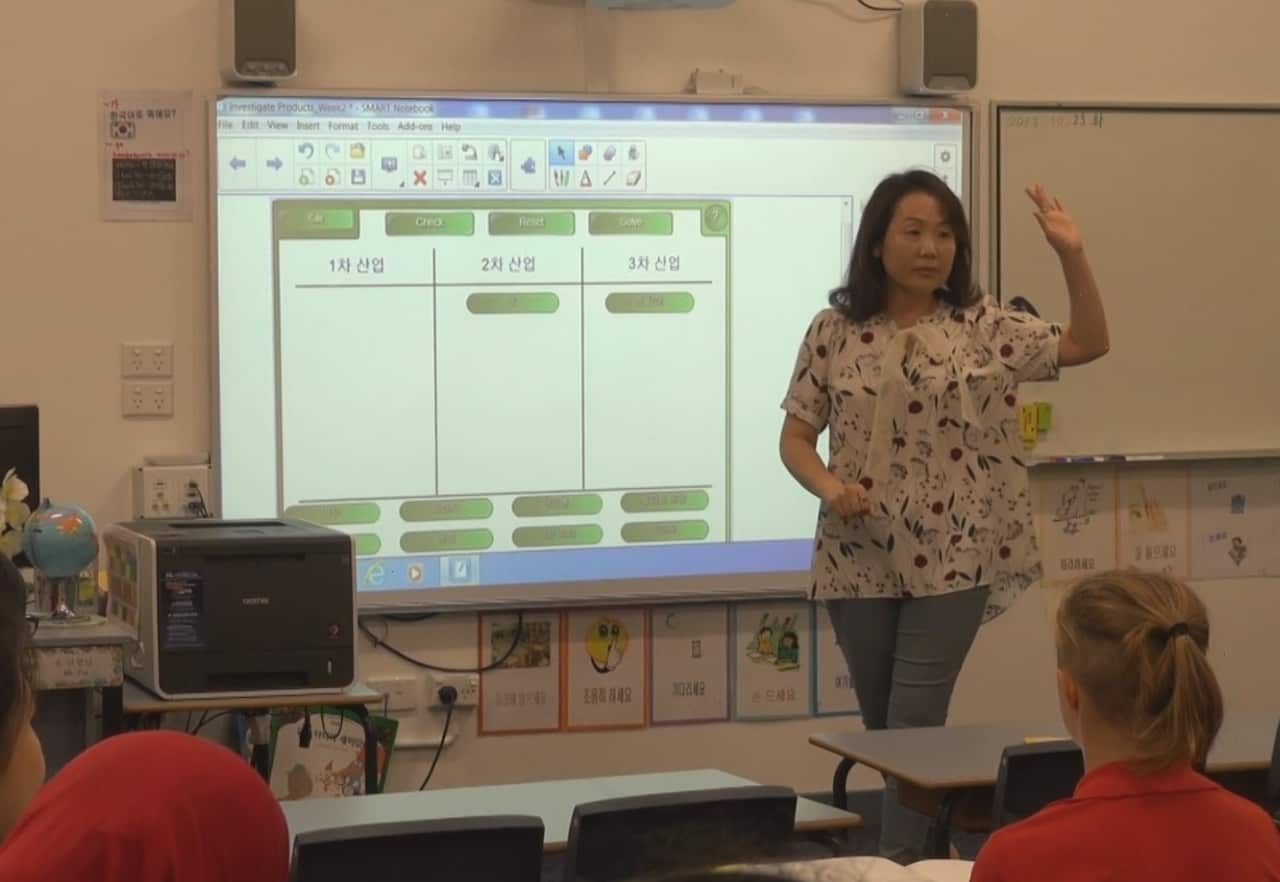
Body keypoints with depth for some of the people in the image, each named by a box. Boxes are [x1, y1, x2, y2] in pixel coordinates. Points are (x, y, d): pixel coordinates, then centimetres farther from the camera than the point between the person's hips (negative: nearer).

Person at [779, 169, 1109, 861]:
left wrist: (1072, 256, -14)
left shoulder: (981, 327, 2)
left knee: (916, 724, -8)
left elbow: (1087, 344, -3)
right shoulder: (834, 332, 2)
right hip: (860, 560, 2)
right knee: (883, 727, 11)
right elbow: (795, 436, 3)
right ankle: (929, 847, 29)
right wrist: (828, 484, -17)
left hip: (951, 561, -2)